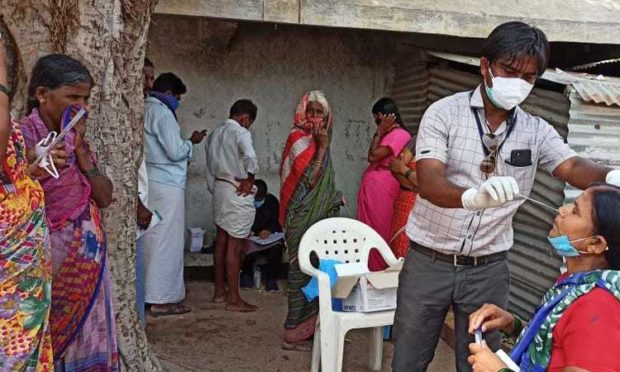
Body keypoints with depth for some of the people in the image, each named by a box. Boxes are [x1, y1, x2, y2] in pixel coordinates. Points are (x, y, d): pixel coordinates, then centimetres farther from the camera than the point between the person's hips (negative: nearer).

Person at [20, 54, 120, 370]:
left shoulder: (78, 139, 10)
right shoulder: (22, 137, -13)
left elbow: (105, 197, 3)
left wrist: (80, 149, -5)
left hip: (88, 266, 7)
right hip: (50, 266, -7)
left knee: (86, 341, 13)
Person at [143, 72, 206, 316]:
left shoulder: (146, 110, 15)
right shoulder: (162, 113, -13)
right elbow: (176, 151, -17)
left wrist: (185, 143, 17)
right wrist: (192, 141, 1)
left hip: (151, 181, 9)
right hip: (167, 185, -9)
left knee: (153, 238, 12)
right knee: (168, 241, -4)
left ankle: (152, 292, 20)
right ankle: (163, 300, 1)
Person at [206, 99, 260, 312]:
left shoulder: (214, 134, 14)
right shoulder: (240, 133, -12)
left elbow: (210, 168, 17)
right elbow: (250, 157, -30)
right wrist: (249, 180, -15)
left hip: (218, 188, 8)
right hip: (237, 192, -8)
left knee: (222, 239, 15)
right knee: (235, 245, -4)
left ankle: (219, 292, 23)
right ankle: (234, 299, 2)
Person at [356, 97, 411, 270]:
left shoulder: (399, 135, -15)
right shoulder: (391, 134, 15)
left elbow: (373, 156, -16)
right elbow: (375, 157, 13)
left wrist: (379, 133, -11)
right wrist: (380, 133, 8)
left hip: (380, 188, -9)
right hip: (373, 188, 9)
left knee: (377, 230, -2)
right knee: (372, 230, 12)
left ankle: (377, 269, 6)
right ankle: (371, 266, 19)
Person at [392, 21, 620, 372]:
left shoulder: (537, 131, 0)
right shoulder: (444, 112, -11)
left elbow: (574, 167, -16)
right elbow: (428, 182, -22)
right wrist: (473, 196, -44)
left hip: (489, 268, 3)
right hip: (430, 261, -2)